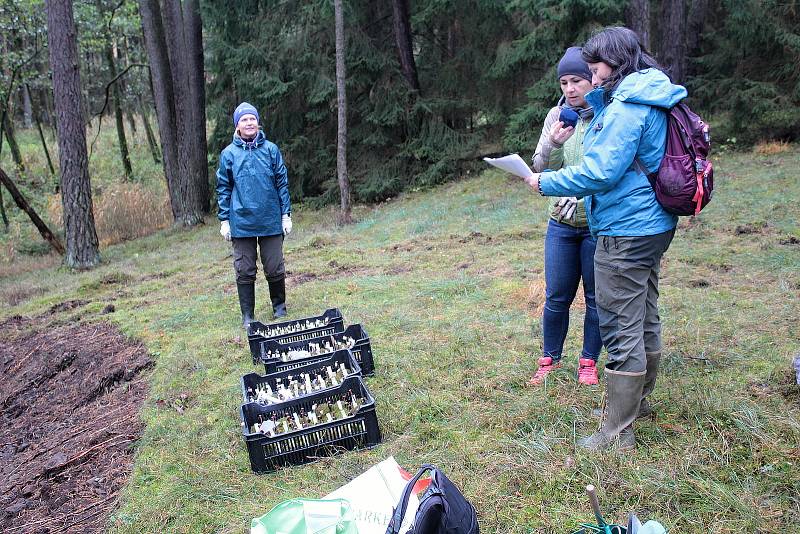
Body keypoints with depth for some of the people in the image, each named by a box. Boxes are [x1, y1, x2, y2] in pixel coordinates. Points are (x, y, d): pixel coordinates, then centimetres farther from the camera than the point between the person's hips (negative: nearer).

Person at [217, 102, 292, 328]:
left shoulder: (271, 149, 3)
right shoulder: (229, 154, 3)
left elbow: (282, 183, 5)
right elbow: (223, 189, 7)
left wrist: (286, 214, 1)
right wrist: (224, 220, 2)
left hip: (271, 222, 0)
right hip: (241, 223, 0)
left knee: (275, 269, 7)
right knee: (245, 271, 5)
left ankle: (279, 307, 28)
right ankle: (247, 316, 17)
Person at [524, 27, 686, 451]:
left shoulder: (627, 106, -18)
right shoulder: (652, 99, 13)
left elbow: (599, 172, -24)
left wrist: (546, 183, -13)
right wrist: (598, 98, 11)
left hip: (625, 233, -11)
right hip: (654, 225, 11)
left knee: (621, 329, -5)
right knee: (645, 317, 21)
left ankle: (618, 432, 5)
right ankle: (638, 399, 39)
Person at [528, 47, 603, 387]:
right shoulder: (556, 116, 4)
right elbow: (540, 168, -1)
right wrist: (554, 143, -17)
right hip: (561, 222, 3)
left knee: (596, 297, 10)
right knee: (556, 297, 9)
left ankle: (589, 361, 27)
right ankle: (550, 359, 27)